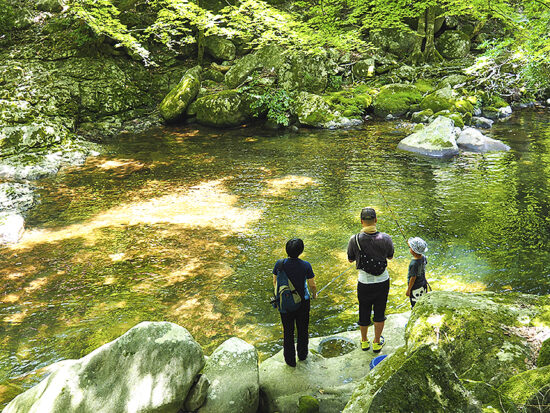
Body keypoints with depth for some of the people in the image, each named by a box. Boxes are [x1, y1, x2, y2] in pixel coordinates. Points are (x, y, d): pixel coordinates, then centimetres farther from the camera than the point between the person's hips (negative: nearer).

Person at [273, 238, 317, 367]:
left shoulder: (280, 264, -16)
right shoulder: (305, 266, -20)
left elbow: (275, 282, -3)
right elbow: (312, 285, -10)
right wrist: (314, 294, 12)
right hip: (302, 301, -1)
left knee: (288, 331, 17)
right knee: (303, 329, 22)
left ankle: (290, 360, 29)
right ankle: (302, 355, 40)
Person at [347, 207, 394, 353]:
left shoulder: (355, 240, -18)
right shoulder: (385, 238, -15)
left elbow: (350, 259, -1)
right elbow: (390, 256, 4)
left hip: (364, 282, 0)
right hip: (382, 281, 1)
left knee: (364, 312, 19)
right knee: (379, 313, 19)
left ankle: (364, 342, 38)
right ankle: (377, 342, 34)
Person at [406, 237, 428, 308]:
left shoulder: (413, 264, -33)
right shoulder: (423, 257, -10)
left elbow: (413, 278, -24)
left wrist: (408, 290, -10)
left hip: (415, 289, -7)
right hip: (423, 285, 7)